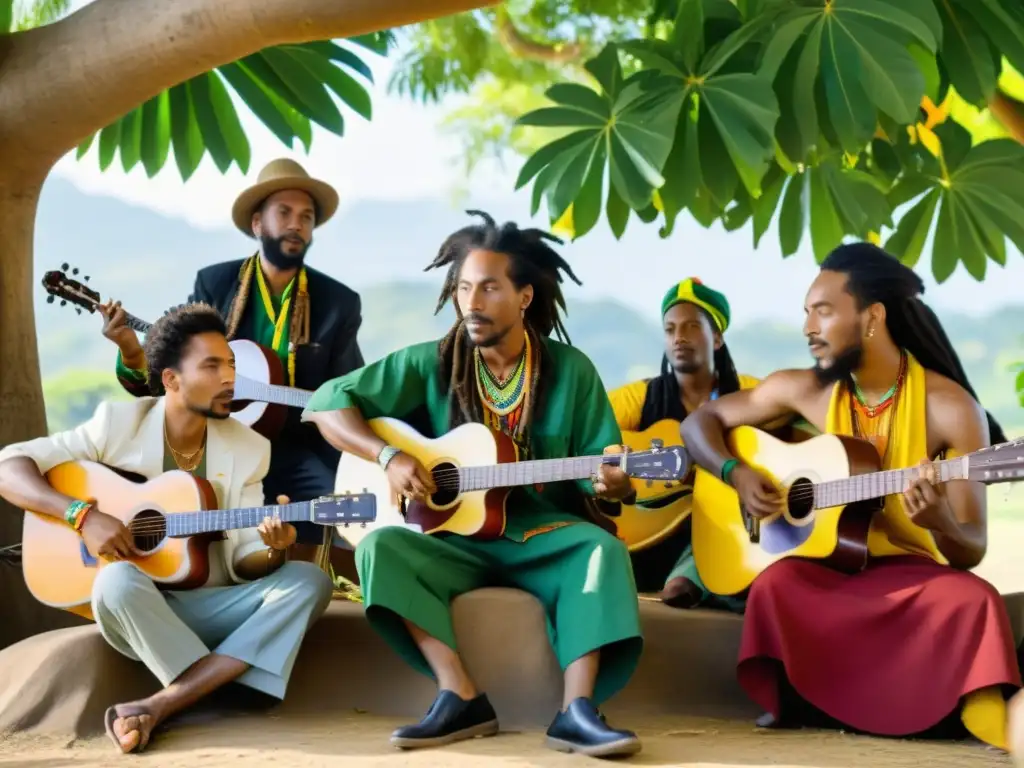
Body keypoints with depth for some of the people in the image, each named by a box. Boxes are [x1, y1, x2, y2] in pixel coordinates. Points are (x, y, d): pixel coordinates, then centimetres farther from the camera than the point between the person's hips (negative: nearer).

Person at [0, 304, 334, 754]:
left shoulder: (248, 449, 1)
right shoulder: (119, 424, -6)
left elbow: (243, 562, 1)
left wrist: (273, 551, -23)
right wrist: (83, 514, -24)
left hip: (210, 609, 4)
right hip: (133, 605, -4)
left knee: (309, 581, -22)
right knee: (118, 580, -37)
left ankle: (158, 707, -31)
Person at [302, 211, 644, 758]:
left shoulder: (571, 371, 0)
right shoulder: (431, 363, 0)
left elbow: (606, 482, 0)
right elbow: (327, 402, -1)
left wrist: (611, 484, -26)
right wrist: (389, 456, -16)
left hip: (541, 535, -1)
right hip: (453, 537, 1)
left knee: (601, 549, -32)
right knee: (381, 547, -29)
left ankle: (577, 710, -40)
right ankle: (461, 699, -34)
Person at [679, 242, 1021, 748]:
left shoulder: (951, 408, -9)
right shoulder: (803, 390, 1)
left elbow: (971, 552, -8)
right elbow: (700, 421, 13)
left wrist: (940, 522, -32)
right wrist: (736, 473, -8)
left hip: (910, 574, -2)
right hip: (820, 567, 2)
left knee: (974, 600, -34)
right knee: (776, 584, -32)